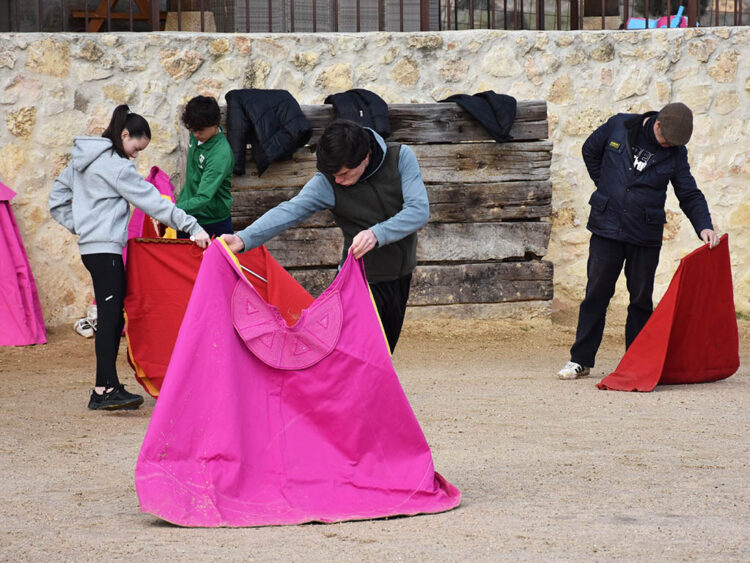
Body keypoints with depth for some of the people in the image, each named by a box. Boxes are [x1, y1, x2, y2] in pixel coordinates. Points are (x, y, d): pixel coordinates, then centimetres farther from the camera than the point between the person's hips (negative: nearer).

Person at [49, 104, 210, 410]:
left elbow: (57, 201, 22)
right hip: (105, 249, -9)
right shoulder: (116, 165, -11)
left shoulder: (81, 161, 16)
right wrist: (192, 226, -14)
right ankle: (105, 390, -16)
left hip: (90, 246, 9)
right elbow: (153, 202, -14)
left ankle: (107, 387, 7)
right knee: (109, 316, -12)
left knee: (113, 316, 9)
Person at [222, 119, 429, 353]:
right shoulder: (326, 183, -17)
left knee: (385, 353, 15)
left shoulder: (401, 157, -14)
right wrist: (244, 238, -45)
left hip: (401, 275, 3)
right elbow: (289, 211, -29)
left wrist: (377, 234, -39)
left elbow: (419, 210, -22)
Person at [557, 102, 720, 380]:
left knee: (641, 298, 5)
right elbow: (590, 151, 13)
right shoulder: (618, 127, -4)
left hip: (646, 236, 1)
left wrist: (704, 226, -14)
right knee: (596, 294, 0)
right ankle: (581, 359, 7)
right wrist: (607, 188, 10)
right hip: (607, 227, -1)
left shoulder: (675, 153, -1)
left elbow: (689, 195, 2)